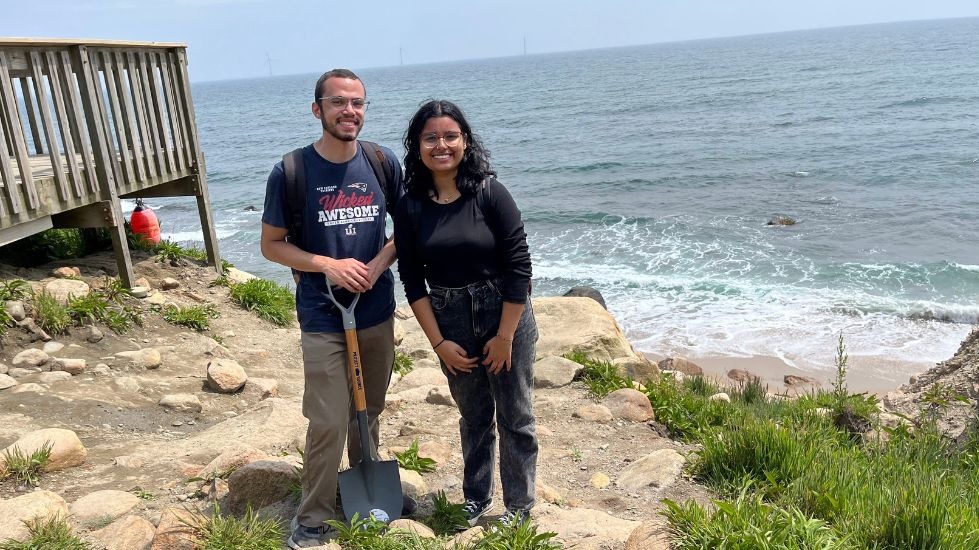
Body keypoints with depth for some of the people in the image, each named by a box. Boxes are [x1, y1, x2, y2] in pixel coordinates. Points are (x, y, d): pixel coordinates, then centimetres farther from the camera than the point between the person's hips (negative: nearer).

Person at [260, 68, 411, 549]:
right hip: (323, 320, -3)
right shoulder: (291, 172, -11)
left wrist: (380, 262, -11)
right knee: (328, 423, -2)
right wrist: (329, 265, -16)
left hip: (378, 313, 4)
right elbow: (271, 244, -3)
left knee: (368, 412, 19)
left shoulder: (383, 163, -2)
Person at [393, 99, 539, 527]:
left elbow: (519, 267, -14)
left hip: (505, 315, -3)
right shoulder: (410, 207, -4)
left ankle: (518, 508, 28)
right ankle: (476, 500, 39)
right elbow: (413, 281, -2)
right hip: (451, 323, 3)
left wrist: (504, 337, -12)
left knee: (515, 418, 9)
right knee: (474, 417, 19)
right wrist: (438, 342, -6)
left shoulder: (490, 193, -13)